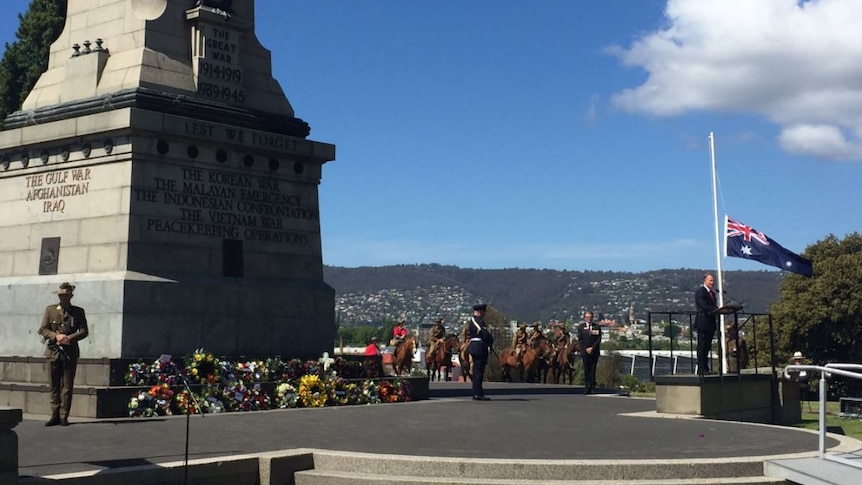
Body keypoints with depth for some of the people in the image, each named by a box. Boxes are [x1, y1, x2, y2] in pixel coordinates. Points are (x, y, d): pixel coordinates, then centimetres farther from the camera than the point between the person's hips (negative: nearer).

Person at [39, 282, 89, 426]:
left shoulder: (78, 311, 7)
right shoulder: (50, 310, 10)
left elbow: (84, 331, 3)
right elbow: (43, 329, 5)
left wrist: (69, 338, -13)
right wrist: (56, 336, -12)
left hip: (70, 352, -1)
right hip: (53, 351, 1)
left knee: (67, 386, -1)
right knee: (54, 386, 3)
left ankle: (64, 416, 4)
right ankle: (55, 416, 8)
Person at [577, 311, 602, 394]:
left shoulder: (597, 327, 7)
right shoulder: (581, 327, 8)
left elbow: (599, 339, 0)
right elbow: (580, 340, 2)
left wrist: (592, 348, -11)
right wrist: (586, 349, -9)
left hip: (594, 352, 0)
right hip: (585, 352, 0)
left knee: (593, 371, -1)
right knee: (586, 371, 0)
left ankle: (592, 388, 1)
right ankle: (587, 388, 1)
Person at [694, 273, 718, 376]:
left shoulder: (712, 293, 21)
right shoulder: (700, 292, -8)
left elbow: (712, 307, 19)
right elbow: (703, 306, -21)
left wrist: (718, 309, -2)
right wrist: (716, 309, -30)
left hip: (710, 323, 9)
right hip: (703, 322, -9)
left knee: (707, 346, 10)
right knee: (702, 346, -8)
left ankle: (705, 368, 15)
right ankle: (701, 369, -7)